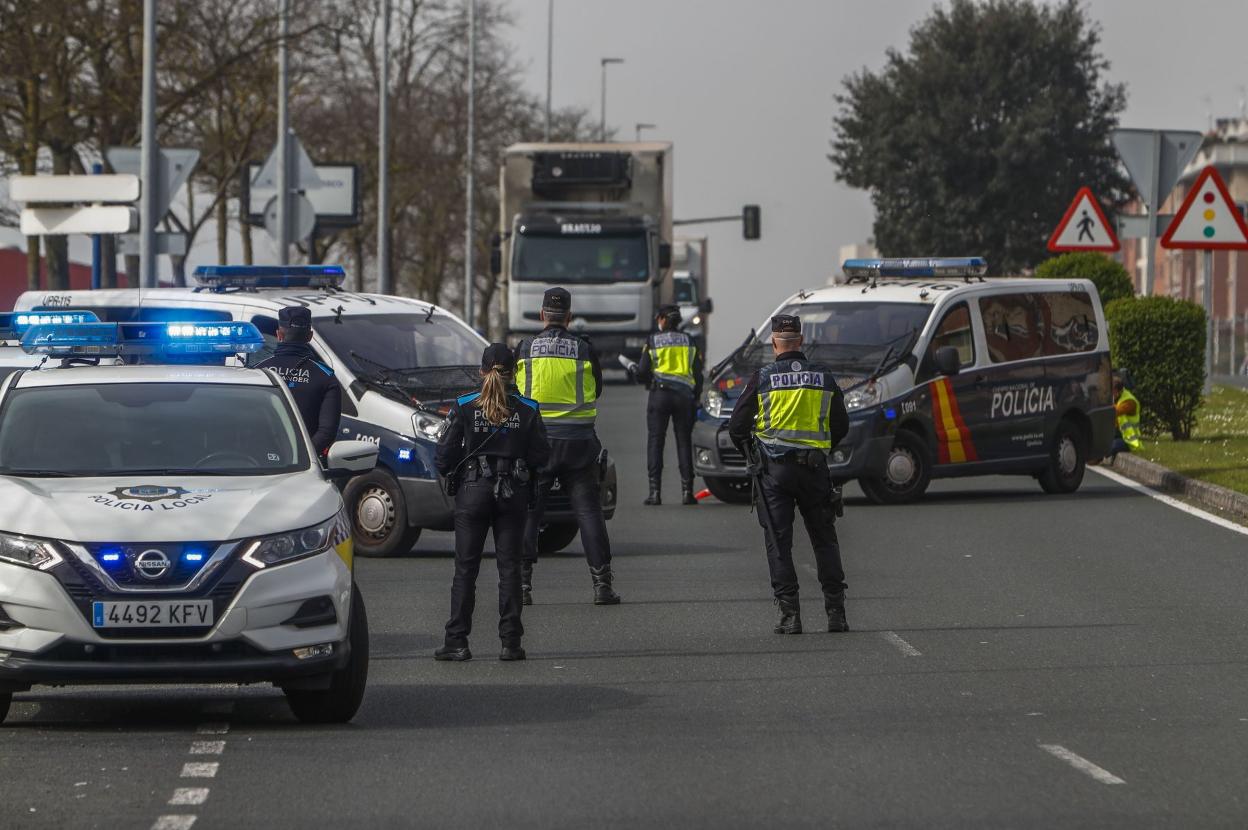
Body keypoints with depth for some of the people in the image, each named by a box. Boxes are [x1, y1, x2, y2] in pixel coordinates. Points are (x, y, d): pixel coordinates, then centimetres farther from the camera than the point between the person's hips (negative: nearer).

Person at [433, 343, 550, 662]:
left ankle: (457, 642, 0)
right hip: (514, 494, 1)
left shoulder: (464, 407, -6)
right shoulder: (527, 410, -3)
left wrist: (453, 474, 15)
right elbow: (541, 457, -3)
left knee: (465, 568, 4)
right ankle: (510, 642, 3)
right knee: (510, 567, 6)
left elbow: (445, 455, -6)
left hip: (473, 492, -1)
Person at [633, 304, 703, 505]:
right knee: (684, 441, 6)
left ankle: (655, 490, -8)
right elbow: (698, 373, 7)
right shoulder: (690, 342, 9)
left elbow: (642, 373, -1)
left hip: (660, 393, -2)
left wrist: (649, 381, 21)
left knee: (655, 441, 0)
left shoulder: (653, 341, 2)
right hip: (685, 395, 2)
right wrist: (696, 398, 16)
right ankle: (687, 491, 0)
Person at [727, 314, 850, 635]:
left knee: (778, 542, 2)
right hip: (814, 466, 2)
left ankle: (790, 614, -5)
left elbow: (737, 427, -1)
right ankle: (836, 611, 8)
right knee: (825, 540, 12)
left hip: (774, 467, -2)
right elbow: (841, 425, 12)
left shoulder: (762, 379, -4)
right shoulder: (824, 378, 5)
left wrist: (752, 453, 17)